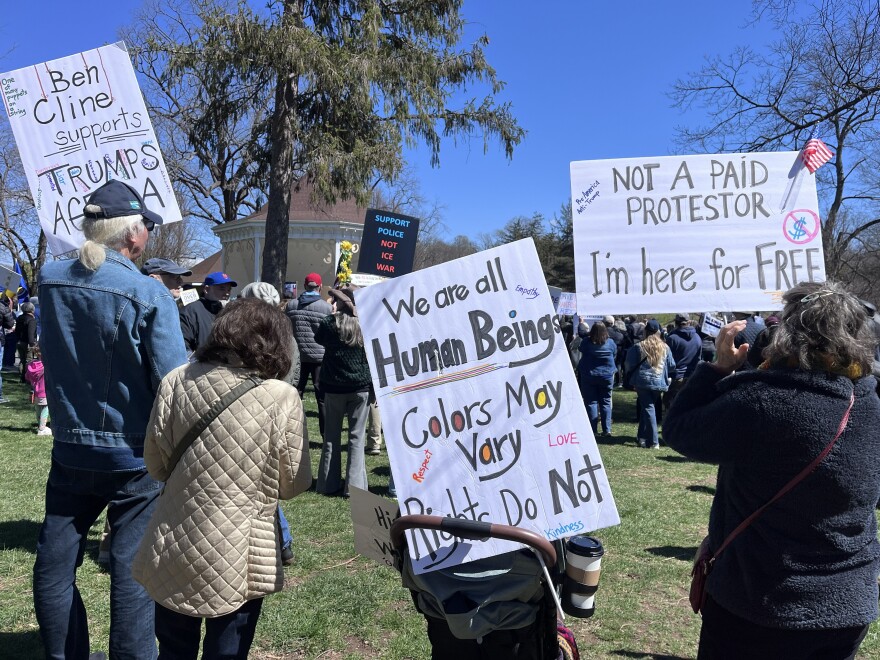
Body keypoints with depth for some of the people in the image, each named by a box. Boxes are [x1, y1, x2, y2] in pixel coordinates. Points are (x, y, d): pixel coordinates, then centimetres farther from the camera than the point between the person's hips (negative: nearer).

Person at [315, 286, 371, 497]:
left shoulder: (330, 322, -5)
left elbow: (318, 339, 16)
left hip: (334, 386, 0)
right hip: (361, 387, 0)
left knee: (331, 436, 10)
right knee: (357, 437, 4)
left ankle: (329, 484, 16)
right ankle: (354, 485, 3)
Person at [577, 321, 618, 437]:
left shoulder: (586, 342, -11)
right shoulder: (611, 343, -8)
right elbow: (614, 356, 5)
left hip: (588, 376, -1)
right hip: (606, 376, 1)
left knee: (591, 402, 3)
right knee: (605, 402, 8)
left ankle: (593, 430, 2)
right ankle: (606, 430, 8)